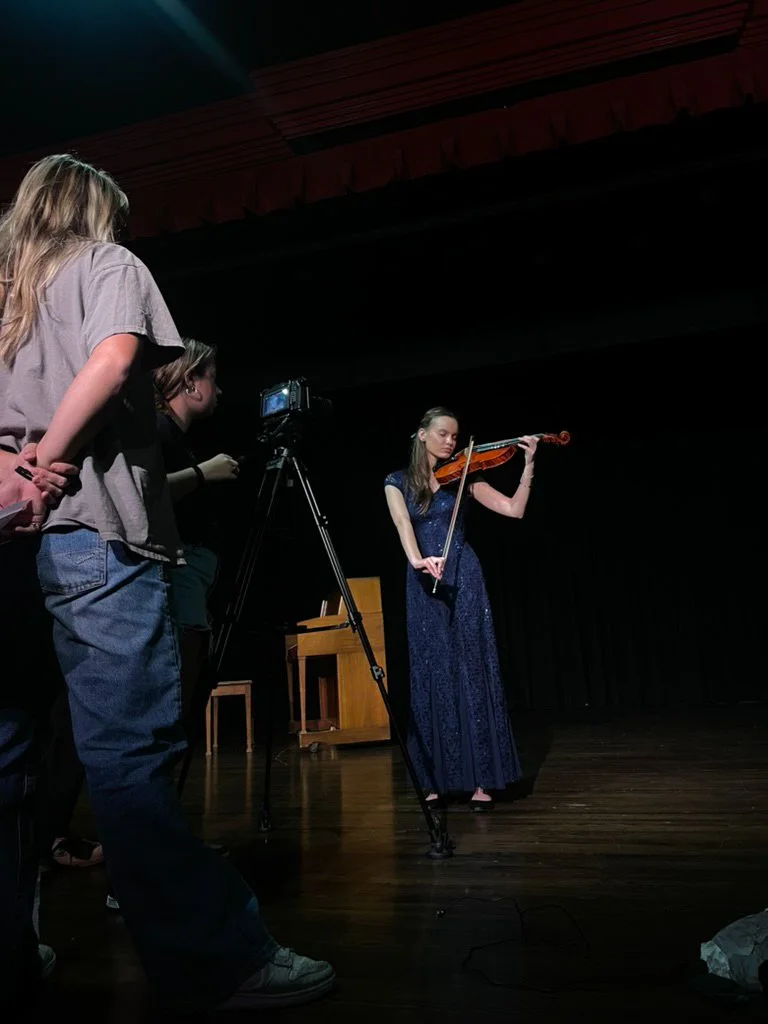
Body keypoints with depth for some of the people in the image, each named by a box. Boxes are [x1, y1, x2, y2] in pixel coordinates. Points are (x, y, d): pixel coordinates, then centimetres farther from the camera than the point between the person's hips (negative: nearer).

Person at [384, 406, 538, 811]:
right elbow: (404, 526, -14)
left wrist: (528, 465, -10)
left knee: (472, 674, -2)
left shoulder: (463, 476, 7)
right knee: (431, 678, 4)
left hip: (463, 580, -1)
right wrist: (416, 560, -33)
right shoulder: (398, 482, 6)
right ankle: (440, 779, 15)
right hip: (423, 586, 1)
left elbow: (514, 509, -1)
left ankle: (481, 779, 5)